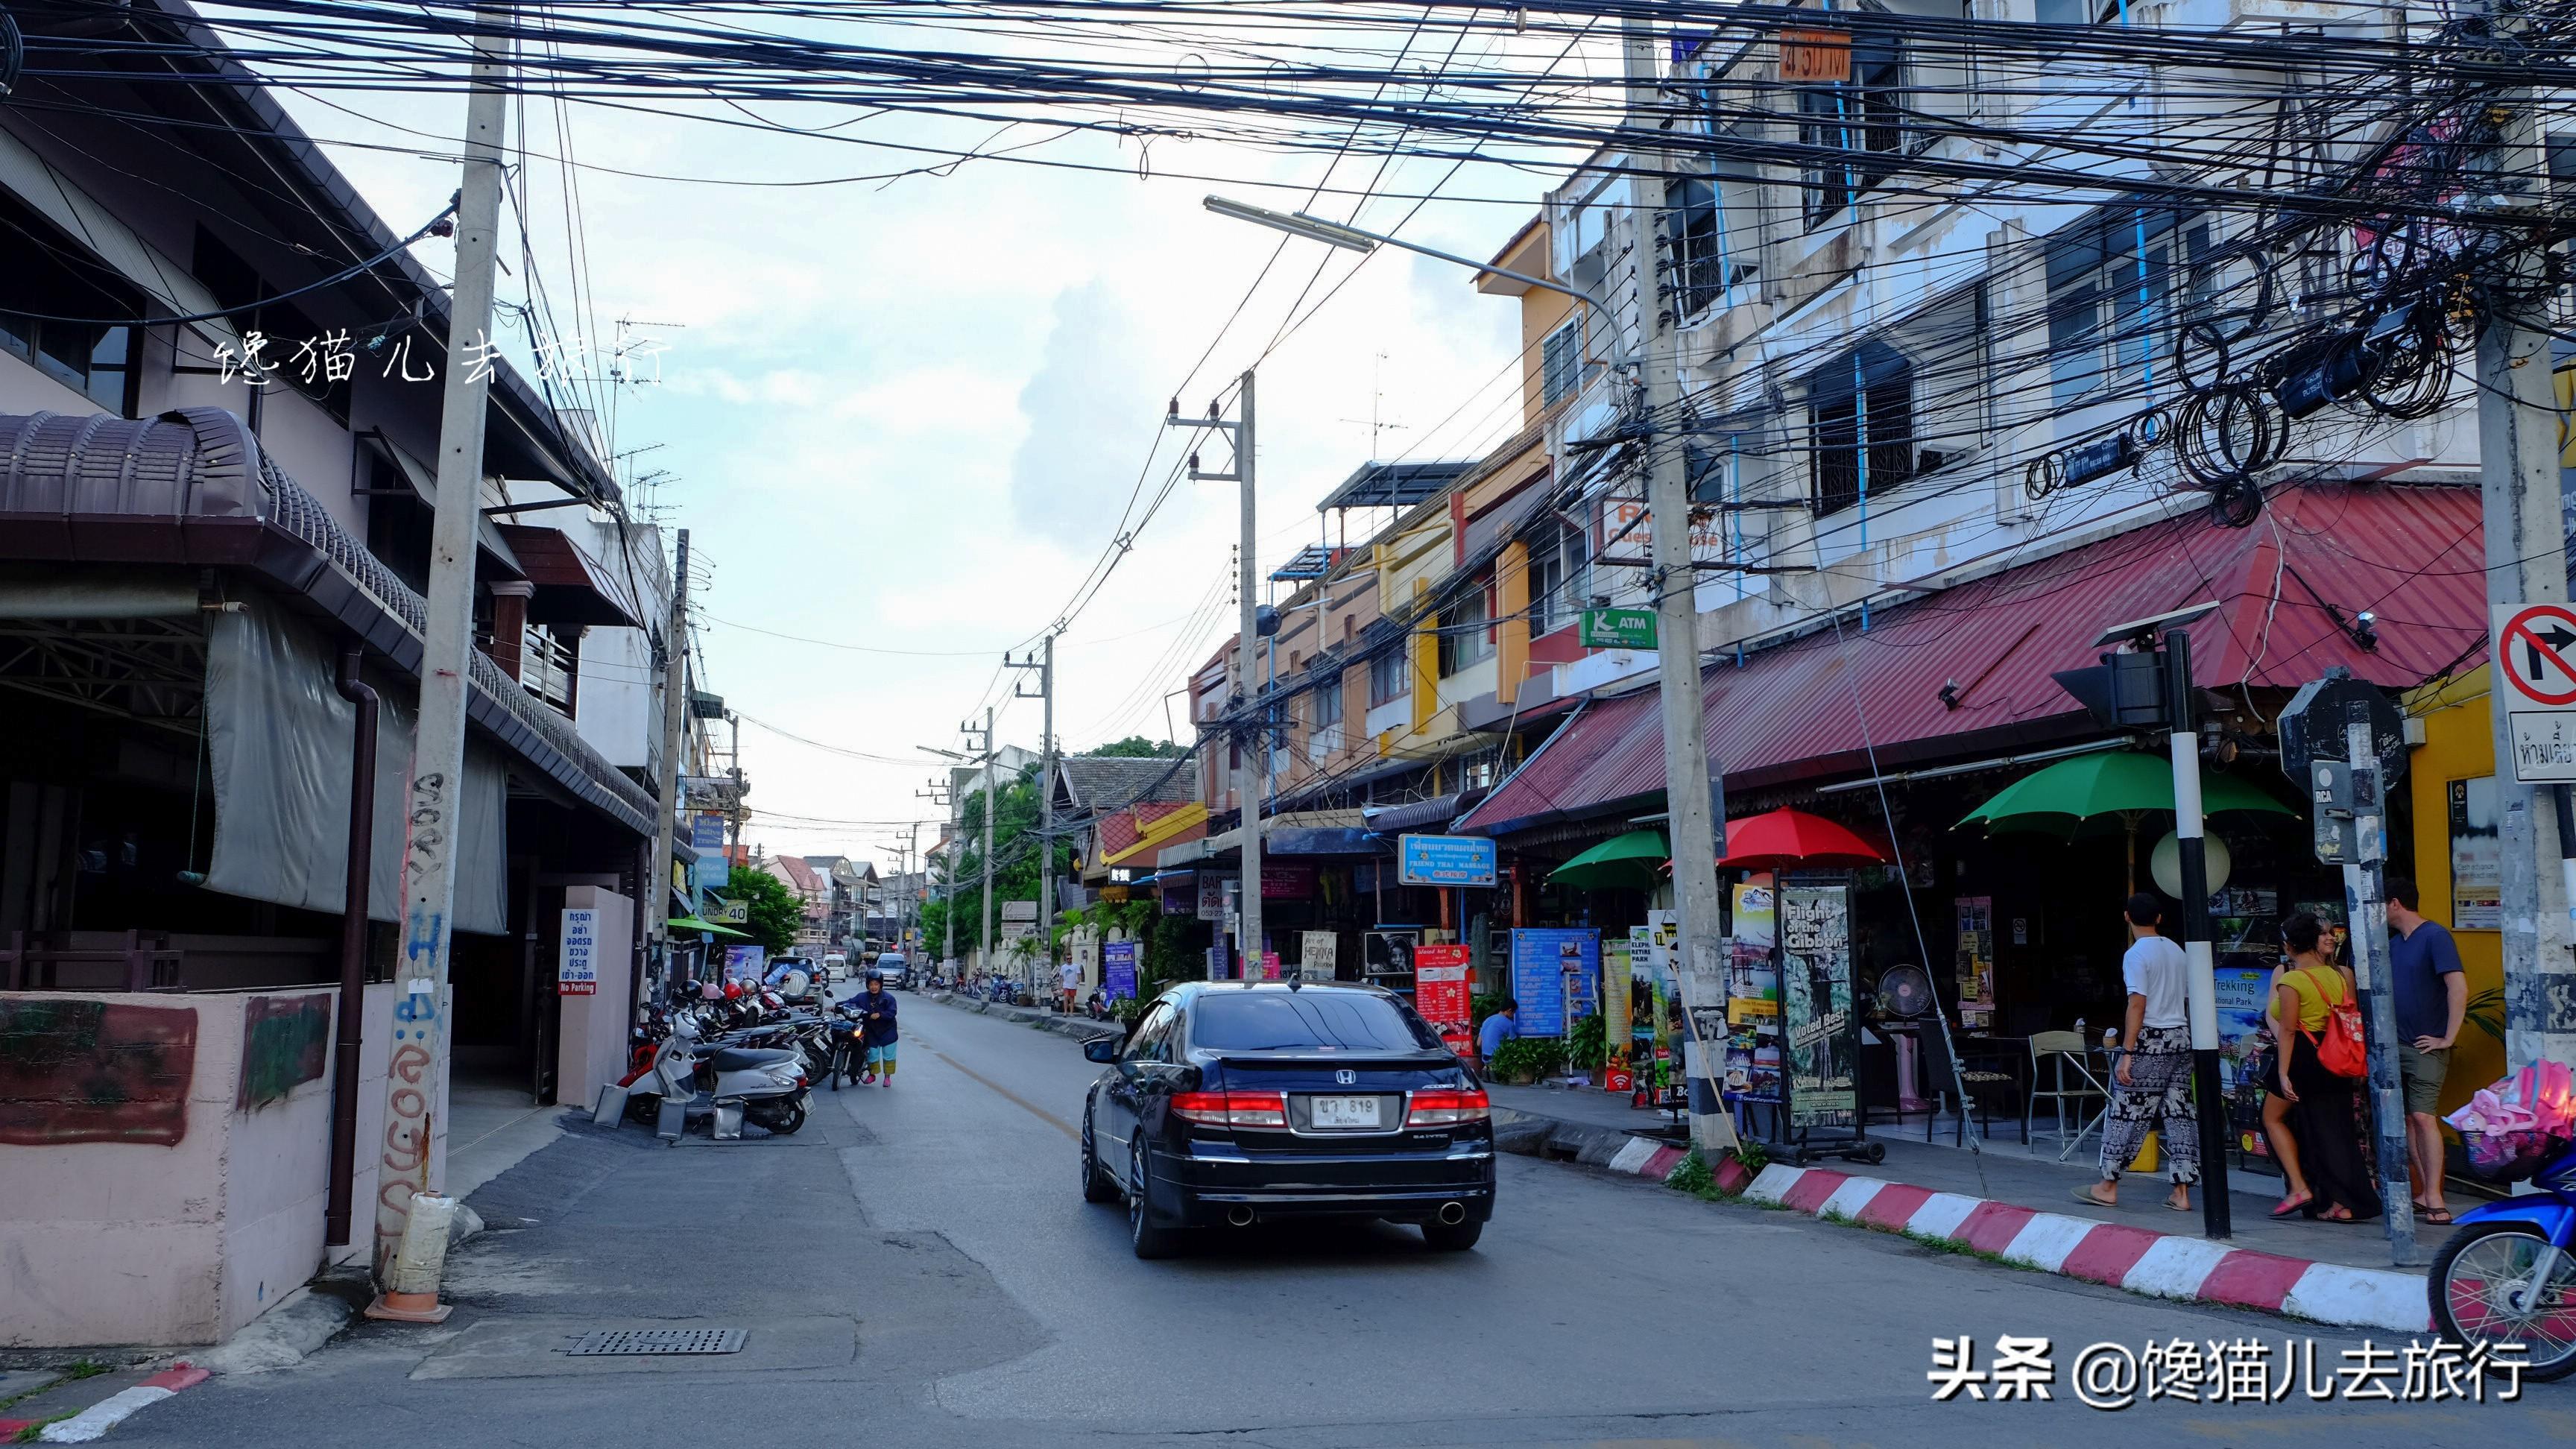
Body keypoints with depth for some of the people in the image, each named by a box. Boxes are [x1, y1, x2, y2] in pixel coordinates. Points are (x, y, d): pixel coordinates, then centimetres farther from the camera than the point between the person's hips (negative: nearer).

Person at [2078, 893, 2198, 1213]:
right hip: (2182, 1035, 7)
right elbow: (2187, 1000, 15)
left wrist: (2127, 1052, -17)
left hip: (2151, 1041, -7)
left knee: (2127, 1112, 0)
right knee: (2179, 1113, 7)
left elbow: (2137, 1005, -17)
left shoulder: (2136, 954, -11)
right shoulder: (2177, 951, 11)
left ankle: (2108, 1186, 7)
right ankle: (2181, 1192, 7)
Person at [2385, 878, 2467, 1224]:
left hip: (2425, 1048, -8)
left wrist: (2448, 1039, -18)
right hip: (2396, 1046, 8)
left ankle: (2434, 1198, -11)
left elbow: (2459, 988, -18)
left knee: (2423, 1117, -12)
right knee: (2407, 1119, 7)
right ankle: (2424, 1193, 13)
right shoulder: (2394, 942, 15)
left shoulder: (2434, 936, -10)